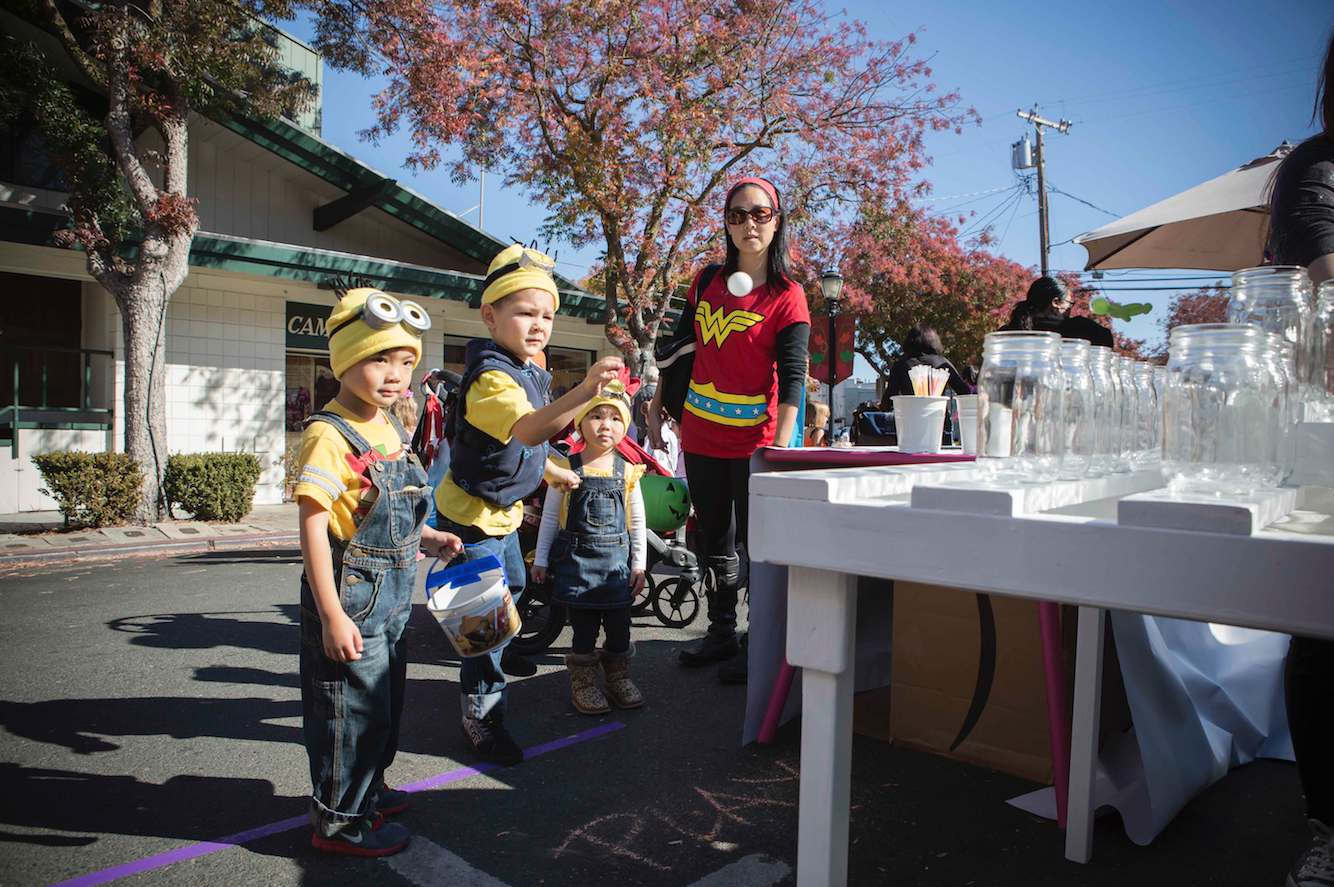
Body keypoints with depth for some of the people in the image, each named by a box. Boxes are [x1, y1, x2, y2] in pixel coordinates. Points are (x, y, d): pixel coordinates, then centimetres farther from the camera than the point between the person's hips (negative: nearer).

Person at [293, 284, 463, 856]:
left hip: (392, 595, 9)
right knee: (353, 708, 3)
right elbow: (313, 527, -22)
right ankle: (338, 820, 22)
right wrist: (331, 616, -24)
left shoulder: (393, 431, 8)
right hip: (350, 594, -9)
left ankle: (367, 791, 41)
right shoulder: (329, 435, -19)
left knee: (386, 702, 22)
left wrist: (428, 540, 6)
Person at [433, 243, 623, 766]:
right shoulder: (491, 378, -30)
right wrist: (581, 394, -64)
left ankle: (497, 653, 55)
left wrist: (549, 471, 19)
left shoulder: (526, 370, 3)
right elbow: (526, 429, -51)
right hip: (471, 514, -10)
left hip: (502, 510, 10)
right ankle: (480, 712, 8)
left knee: (511, 587, 29)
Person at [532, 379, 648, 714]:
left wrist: (639, 564, 5)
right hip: (576, 559, -2)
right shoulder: (566, 469, -3)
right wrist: (540, 560, 5)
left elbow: (637, 522, 7)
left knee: (619, 626, 8)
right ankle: (583, 683, 21)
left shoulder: (627, 471, 2)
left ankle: (618, 677, 29)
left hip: (616, 561, 2)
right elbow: (550, 517, 4)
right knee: (584, 628, 3)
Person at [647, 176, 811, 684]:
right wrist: (656, 409, 15)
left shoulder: (787, 296, -6)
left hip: (754, 439, -5)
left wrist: (780, 448, -21)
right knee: (713, 541, 15)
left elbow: (793, 375, -13)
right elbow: (679, 349, 17)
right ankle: (721, 634, 29)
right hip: (700, 436, 5)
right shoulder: (707, 283, 9)